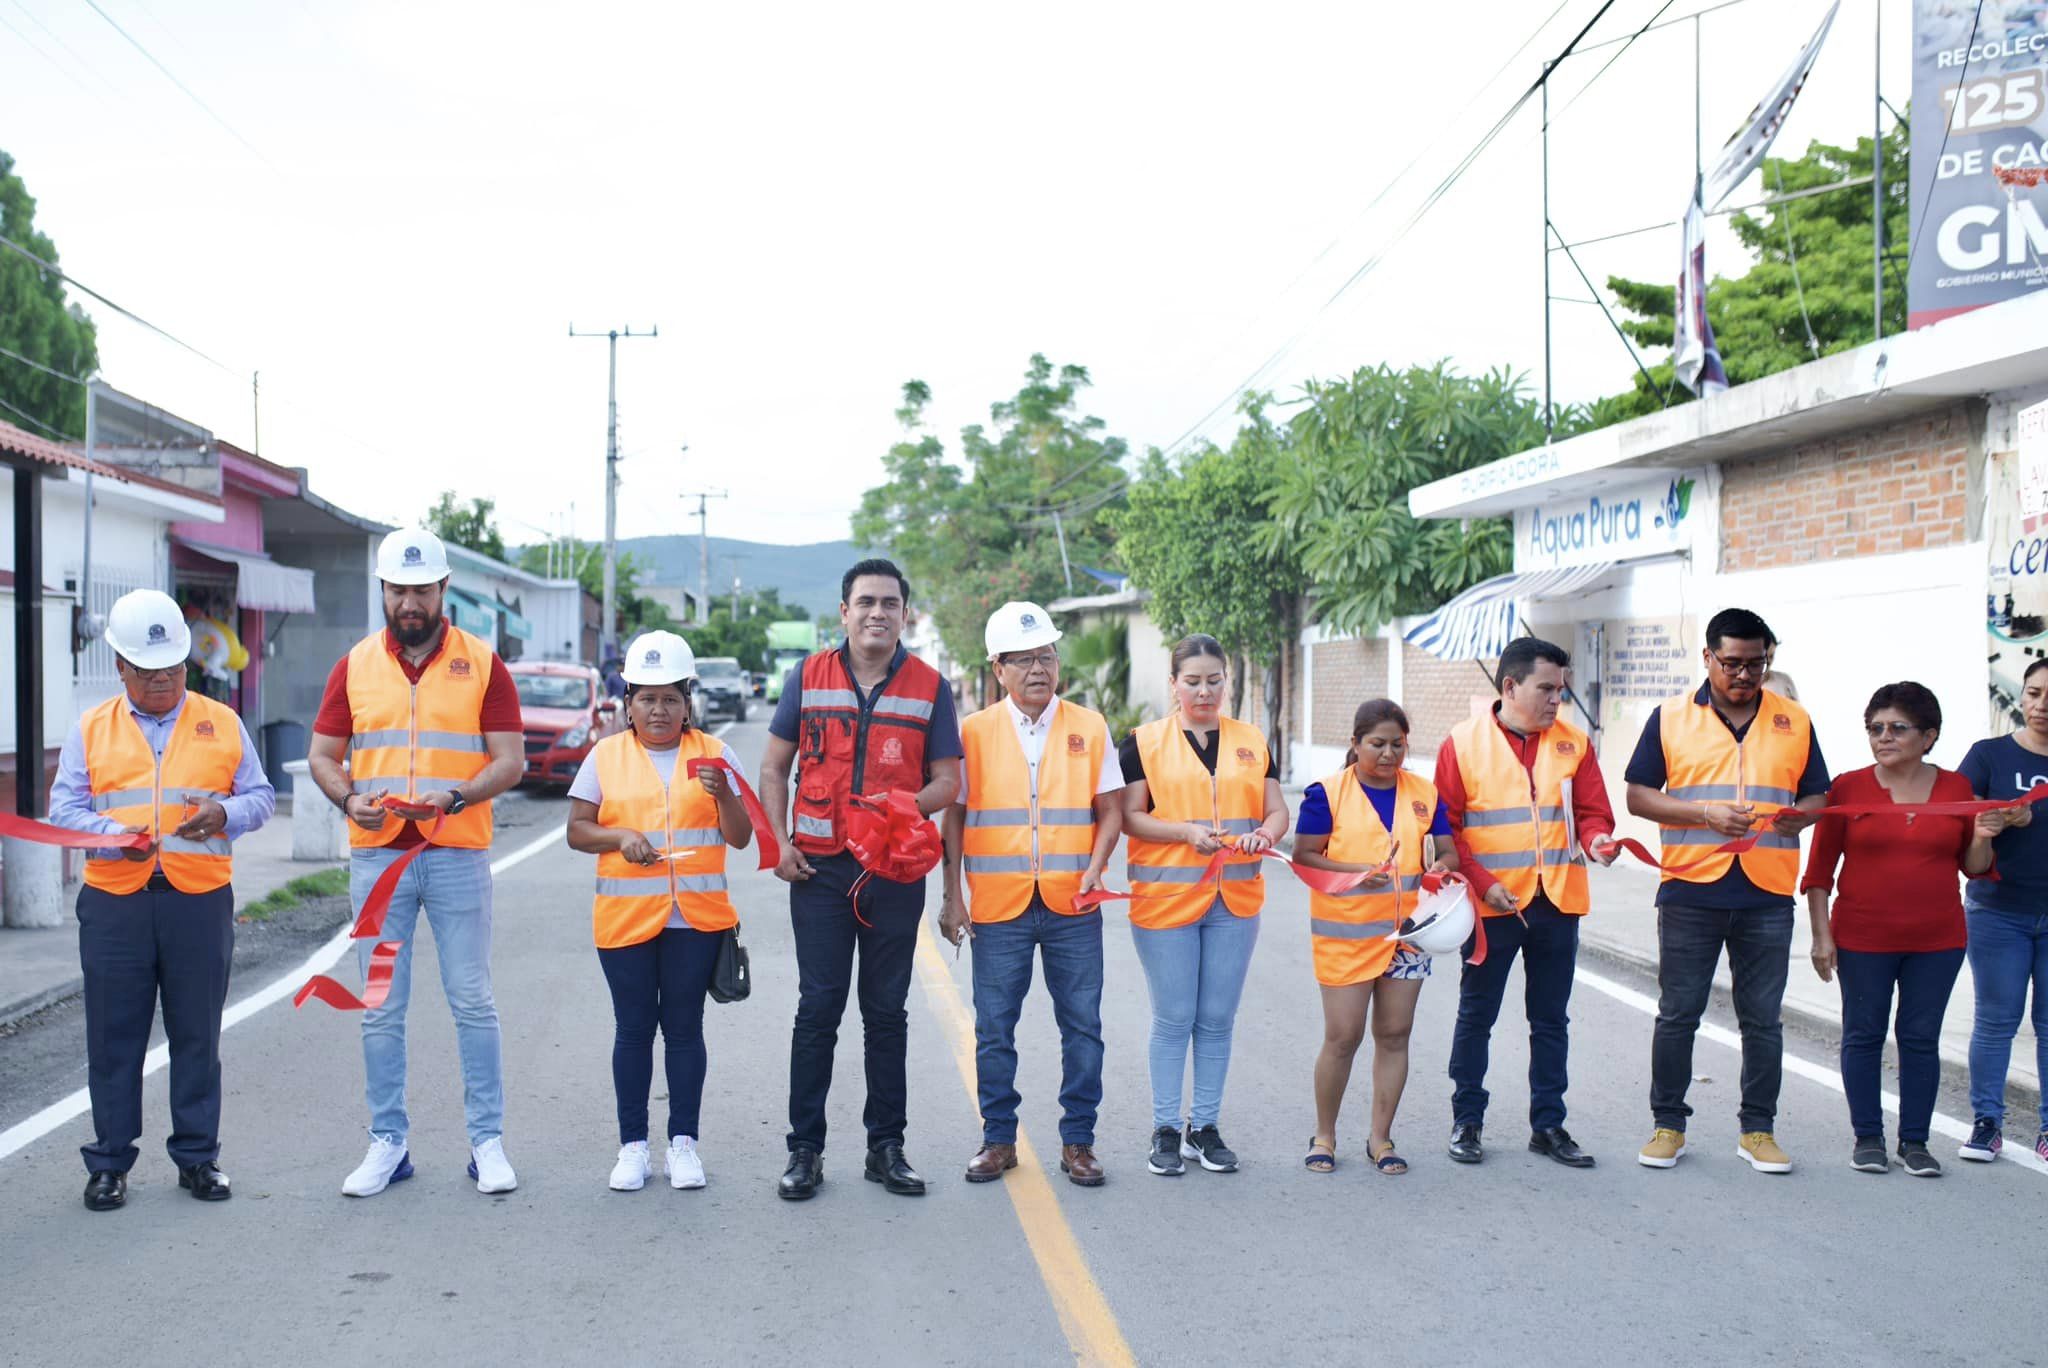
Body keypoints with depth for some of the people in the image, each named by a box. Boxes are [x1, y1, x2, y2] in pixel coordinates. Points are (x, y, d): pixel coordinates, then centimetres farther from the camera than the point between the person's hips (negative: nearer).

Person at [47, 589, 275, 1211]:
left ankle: (198, 1156, 17)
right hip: (114, 903, 0)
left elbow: (261, 797, 10)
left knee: (197, 1036, 6)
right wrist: (116, 835, -15)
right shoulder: (90, 730, 9)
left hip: (200, 902, 0)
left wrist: (225, 814, -12)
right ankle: (110, 1162, 16)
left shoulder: (221, 723, 9)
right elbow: (64, 809, 4)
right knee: (114, 1037, 5)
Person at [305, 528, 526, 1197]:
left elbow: (509, 760, -3)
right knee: (380, 1009, 6)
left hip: (458, 854, -2)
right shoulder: (355, 665, 9)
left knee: (472, 1003, 1)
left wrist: (454, 798, -20)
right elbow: (322, 755, 10)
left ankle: (487, 1141, 10)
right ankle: (387, 1143, 16)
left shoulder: (482, 663, 2)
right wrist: (350, 799, -11)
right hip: (376, 854, 2)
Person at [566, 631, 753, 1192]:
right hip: (625, 915, 0)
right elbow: (577, 831, 5)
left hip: (697, 915, 0)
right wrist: (620, 838, -14)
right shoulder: (605, 756, 6)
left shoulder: (714, 753, 6)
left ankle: (683, 1141, 13)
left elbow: (740, 837, 3)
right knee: (633, 1028, 5)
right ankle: (632, 1144, 14)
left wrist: (723, 794, -15)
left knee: (684, 1026, 4)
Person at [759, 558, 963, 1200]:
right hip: (820, 869, 0)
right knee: (817, 1010, 1)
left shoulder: (929, 687, 4)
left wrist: (906, 806, -16)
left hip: (895, 870, 1)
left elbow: (947, 779, 4)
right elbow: (774, 767, 9)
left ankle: (886, 1147, 17)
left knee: (887, 1013, 8)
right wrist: (779, 841, -3)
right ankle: (805, 1150, 9)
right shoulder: (809, 676, 5)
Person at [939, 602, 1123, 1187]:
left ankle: (1077, 1141, 16)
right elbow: (953, 816, 5)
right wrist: (952, 897, 0)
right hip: (997, 906, -1)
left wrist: (1095, 868, -9)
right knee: (994, 1029, 5)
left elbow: (1110, 810, 8)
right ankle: (999, 1139, 18)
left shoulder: (1089, 727, 6)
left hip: (1072, 906, 1)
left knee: (1083, 1026, 4)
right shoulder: (974, 732, 3)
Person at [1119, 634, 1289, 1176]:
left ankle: (1205, 1127, 18)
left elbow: (1277, 810, 10)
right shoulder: (1143, 742, 3)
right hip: (1165, 899, -3)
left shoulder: (1252, 742, 12)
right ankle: (1166, 1130, 11)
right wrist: (1187, 832, -17)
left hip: (1236, 901, 3)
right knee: (1173, 1019, 1)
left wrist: (1265, 833, -13)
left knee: (1217, 1019, 7)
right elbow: (1129, 816, -3)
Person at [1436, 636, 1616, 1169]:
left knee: (1551, 1019, 11)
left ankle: (1548, 1124, 22)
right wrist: (1482, 883, -14)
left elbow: (1591, 810, 8)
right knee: (1476, 1014, 7)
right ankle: (1467, 1121, 19)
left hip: (1558, 902, 3)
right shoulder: (1464, 743, -4)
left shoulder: (1573, 743, 5)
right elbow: (1445, 827, -5)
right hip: (1493, 904, -3)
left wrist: (1596, 839, -15)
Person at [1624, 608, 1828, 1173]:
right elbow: (1638, 795, 1)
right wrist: (1705, 814, -14)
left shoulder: (1794, 721, 9)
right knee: (1677, 1014, 5)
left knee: (1763, 1019, 7)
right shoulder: (1671, 718, 3)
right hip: (1690, 891, -1)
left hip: (1767, 894, 1)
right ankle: (1668, 1123, 16)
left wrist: (1794, 816, -11)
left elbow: (1817, 797, 12)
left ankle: (1757, 1129, 19)